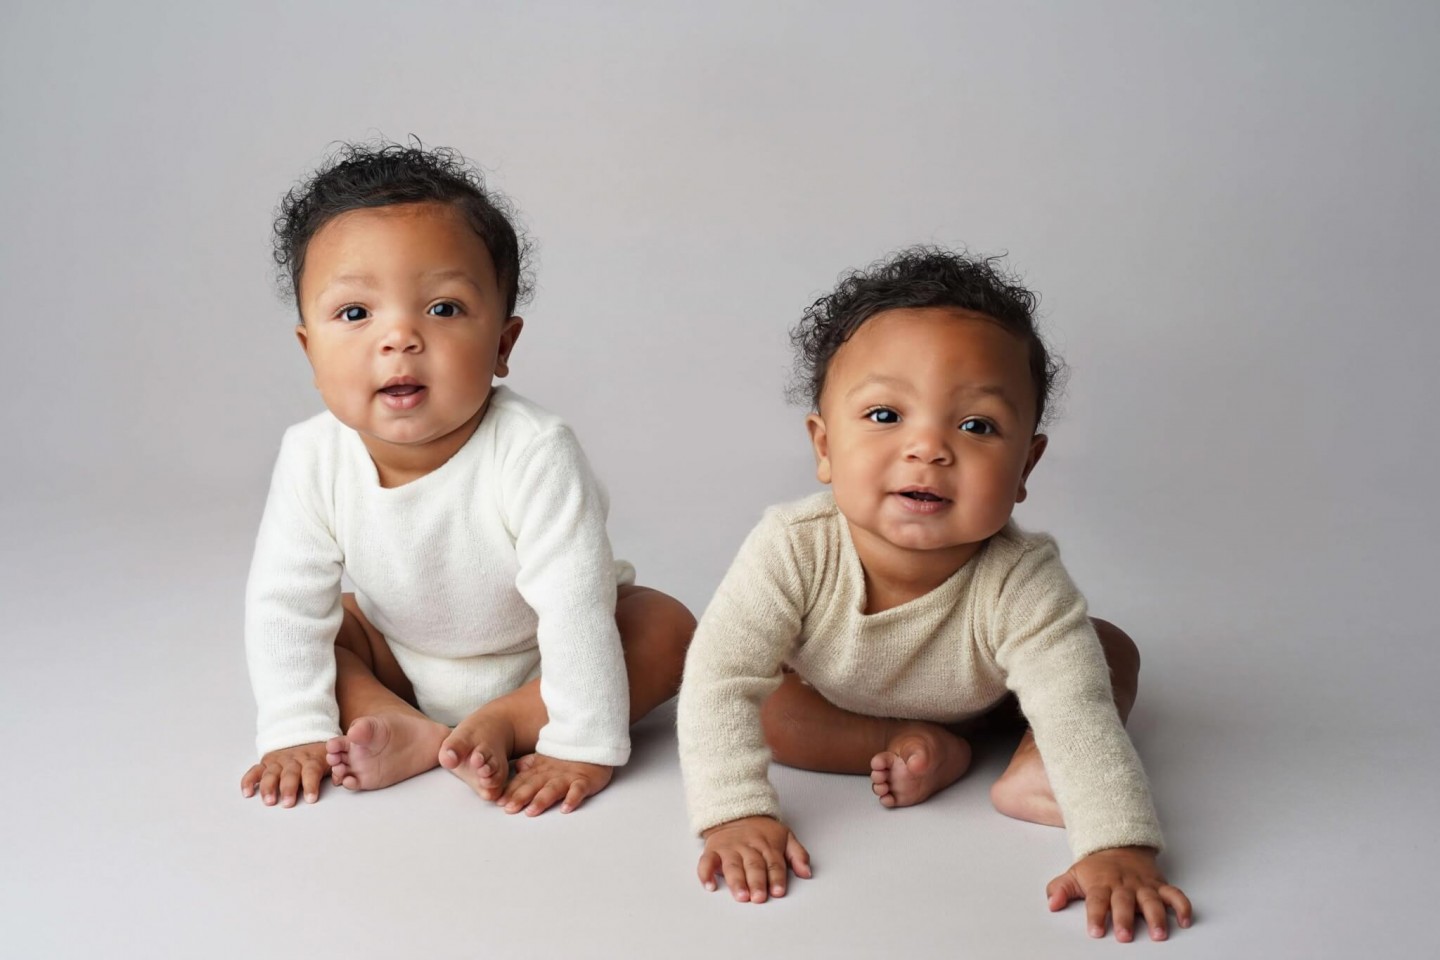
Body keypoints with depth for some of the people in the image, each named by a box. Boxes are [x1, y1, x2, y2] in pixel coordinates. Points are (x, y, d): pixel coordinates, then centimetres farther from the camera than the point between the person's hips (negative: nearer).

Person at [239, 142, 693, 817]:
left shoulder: (532, 453, -35)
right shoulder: (312, 458, -23)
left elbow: (574, 606, -34)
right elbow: (285, 603, -16)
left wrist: (582, 747, -34)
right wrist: (297, 732, -21)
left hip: (532, 666, -3)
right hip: (402, 662, 4)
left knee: (667, 626, -22)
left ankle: (503, 724, -22)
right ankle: (412, 733, -20)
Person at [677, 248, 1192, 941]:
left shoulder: (1020, 584, -38)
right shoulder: (793, 551, -39)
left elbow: (1080, 716, -39)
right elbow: (721, 682, -37)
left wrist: (1118, 847, -52)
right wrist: (734, 813, -47)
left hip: (982, 695, -1)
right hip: (832, 696, 1)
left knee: (1112, 655, -15)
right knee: (754, 705, -23)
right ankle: (925, 752, -15)